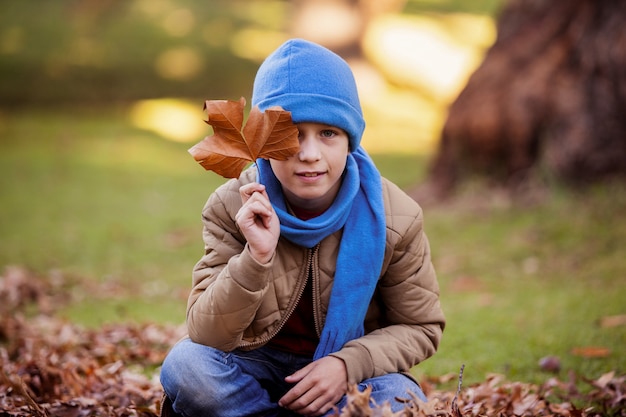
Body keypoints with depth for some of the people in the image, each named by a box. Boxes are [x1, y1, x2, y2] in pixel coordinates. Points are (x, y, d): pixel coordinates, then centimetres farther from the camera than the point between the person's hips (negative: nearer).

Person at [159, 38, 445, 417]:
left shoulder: (396, 218, -15)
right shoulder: (232, 207, -15)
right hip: (260, 366, 0)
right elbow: (207, 335, -20)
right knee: (186, 364, -31)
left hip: (349, 374, 0)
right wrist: (256, 257, -36)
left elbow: (420, 327, -5)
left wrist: (349, 364, -24)